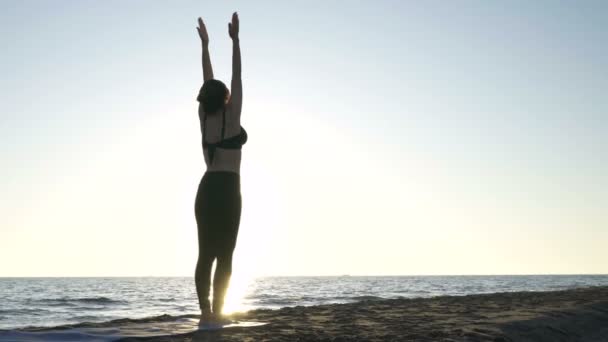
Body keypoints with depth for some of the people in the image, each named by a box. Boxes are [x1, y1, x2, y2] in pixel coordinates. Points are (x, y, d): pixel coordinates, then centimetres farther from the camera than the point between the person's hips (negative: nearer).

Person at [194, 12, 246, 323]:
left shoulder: (203, 116, 7)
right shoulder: (231, 115, -5)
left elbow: (208, 81, 16)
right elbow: (237, 77, -2)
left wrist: (205, 45, 22)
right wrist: (235, 40, 1)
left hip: (206, 189, 6)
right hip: (227, 190, -6)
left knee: (205, 254, 3)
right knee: (224, 255, -3)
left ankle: (205, 312, 0)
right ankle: (216, 312, -6)